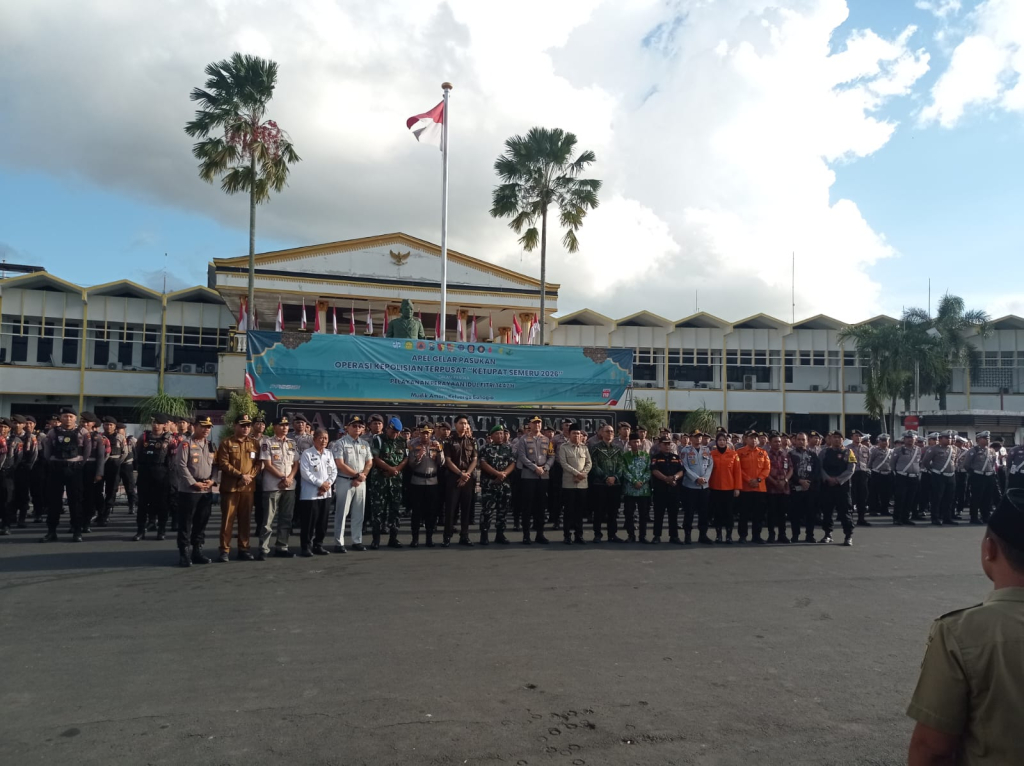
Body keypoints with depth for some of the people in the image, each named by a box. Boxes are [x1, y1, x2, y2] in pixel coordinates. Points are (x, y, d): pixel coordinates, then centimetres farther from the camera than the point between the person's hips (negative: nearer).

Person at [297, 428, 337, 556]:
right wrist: (320, 483, -14)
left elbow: (334, 471, 10)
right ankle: (306, 547, 5)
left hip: (326, 493, 6)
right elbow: (305, 473, -14)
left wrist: (328, 483, -7)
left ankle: (318, 545, 21)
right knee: (309, 521, -3)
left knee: (322, 521, 10)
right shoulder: (307, 454, -7)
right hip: (310, 493, -6)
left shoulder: (329, 453, 11)